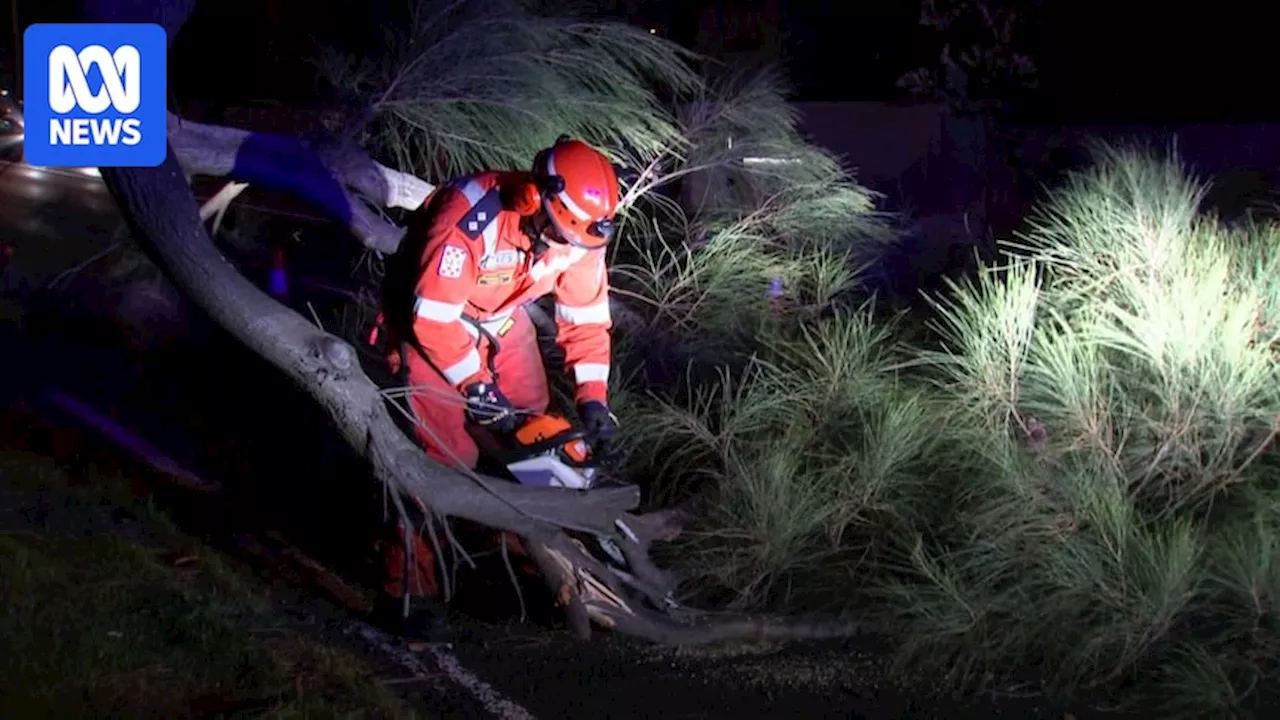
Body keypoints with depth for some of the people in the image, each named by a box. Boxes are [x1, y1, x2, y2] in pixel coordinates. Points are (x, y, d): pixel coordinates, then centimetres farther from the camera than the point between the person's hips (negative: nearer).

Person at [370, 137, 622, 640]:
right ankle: (408, 589, -8)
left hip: (502, 319, 7)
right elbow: (434, 318, -32)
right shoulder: (471, 220, -38)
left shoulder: (578, 230, -18)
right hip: (429, 320, -6)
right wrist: (478, 389, -26)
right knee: (443, 453, -15)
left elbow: (586, 315, -5)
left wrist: (592, 396, -12)